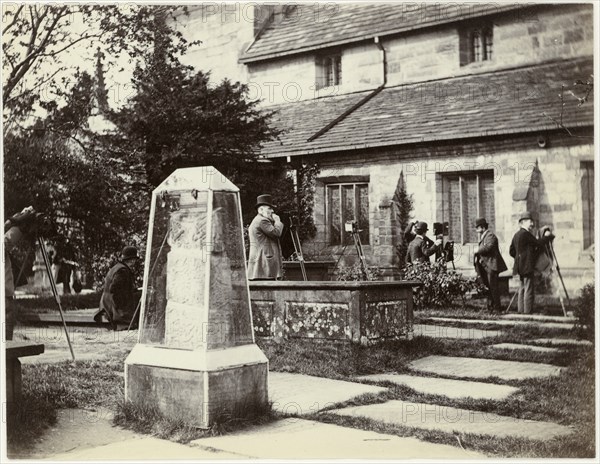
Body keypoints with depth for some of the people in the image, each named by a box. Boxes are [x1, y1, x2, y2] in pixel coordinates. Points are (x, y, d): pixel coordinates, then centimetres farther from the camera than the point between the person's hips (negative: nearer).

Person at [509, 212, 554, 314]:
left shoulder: (516, 235, 15)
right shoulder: (526, 234, -13)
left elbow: (512, 251, 17)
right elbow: (538, 243, -12)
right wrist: (548, 236, 0)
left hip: (520, 266, 10)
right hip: (527, 265, -10)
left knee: (522, 288, 12)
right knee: (529, 289, -8)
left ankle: (521, 309, 13)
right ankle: (528, 311, -9)